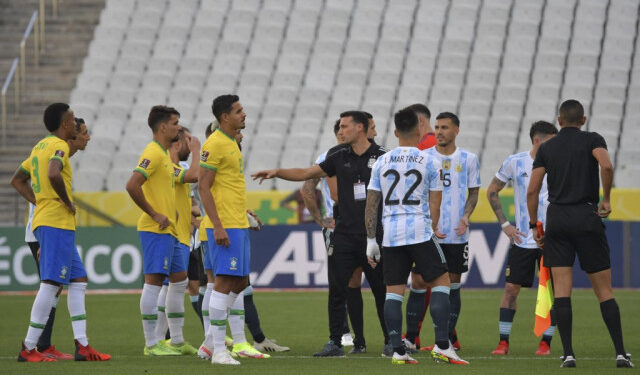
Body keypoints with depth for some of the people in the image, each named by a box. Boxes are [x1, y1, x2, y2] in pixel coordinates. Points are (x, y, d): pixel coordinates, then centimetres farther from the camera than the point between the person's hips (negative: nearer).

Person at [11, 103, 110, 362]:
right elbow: (54, 174, -31)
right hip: (57, 223, -10)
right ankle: (28, 348, -9)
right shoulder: (59, 146, -11)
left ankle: (82, 345, 8)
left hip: (44, 221, 10)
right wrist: (67, 202, -17)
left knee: (78, 280, 11)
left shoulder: (40, 146, 18)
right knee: (51, 283, -9)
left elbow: (17, 180, 26)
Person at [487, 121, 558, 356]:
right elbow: (492, 191, 10)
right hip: (522, 239, 0)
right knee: (511, 288, -3)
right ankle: (503, 342, 6)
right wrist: (505, 224, 3)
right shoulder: (515, 162, 0)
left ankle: (546, 342, 8)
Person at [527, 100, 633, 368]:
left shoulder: (546, 148, 10)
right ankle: (620, 353, -2)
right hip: (587, 217, -1)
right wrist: (606, 199, -4)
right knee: (604, 290, 3)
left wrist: (534, 226, 13)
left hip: (557, 218, 1)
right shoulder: (592, 140, 3)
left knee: (561, 290, 0)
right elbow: (606, 166, -18)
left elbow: (532, 190, 5)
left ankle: (568, 353, -8)